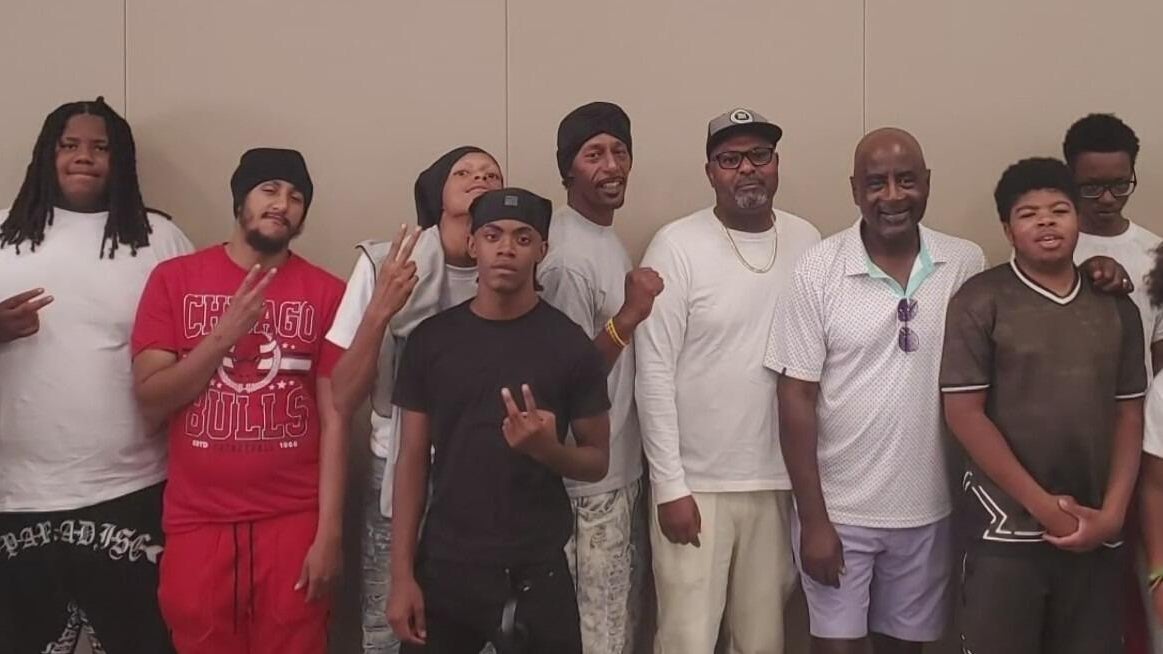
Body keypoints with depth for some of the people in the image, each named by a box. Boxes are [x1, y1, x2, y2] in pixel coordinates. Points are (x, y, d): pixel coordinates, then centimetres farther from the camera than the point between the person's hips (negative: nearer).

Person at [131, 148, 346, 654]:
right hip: (198, 523, 1)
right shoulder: (174, 279, 2)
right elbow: (150, 401, -2)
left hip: (293, 522, 0)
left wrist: (329, 532, -7)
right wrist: (226, 332, -14)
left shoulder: (326, 292, -1)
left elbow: (334, 418, -3)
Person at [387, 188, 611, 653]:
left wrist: (548, 449, -21)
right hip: (444, 568, 1)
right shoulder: (431, 339, 0)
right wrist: (402, 574, -3)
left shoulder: (571, 345, -5)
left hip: (536, 573, -1)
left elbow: (597, 461, 1)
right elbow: (413, 459, 2)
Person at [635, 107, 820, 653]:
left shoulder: (807, 243, 4)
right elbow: (654, 373, -9)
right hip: (697, 483, -3)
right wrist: (669, 485, -11)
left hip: (780, 480, 4)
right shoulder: (677, 246, -8)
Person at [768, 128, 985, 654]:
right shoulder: (817, 271, -10)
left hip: (928, 509, 3)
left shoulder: (966, 264, -3)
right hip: (839, 509, -2)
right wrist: (813, 518, -10)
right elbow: (797, 398, -10)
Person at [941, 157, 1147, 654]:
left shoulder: (1117, 308, 8)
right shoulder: (980, 301, -5)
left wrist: (1111, 513, -3)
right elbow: (963, 413, -10)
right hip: (1008, 527, -4)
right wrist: (1043, 504, -11)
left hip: (1095, 532, 4)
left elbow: (1129, 416, 8)